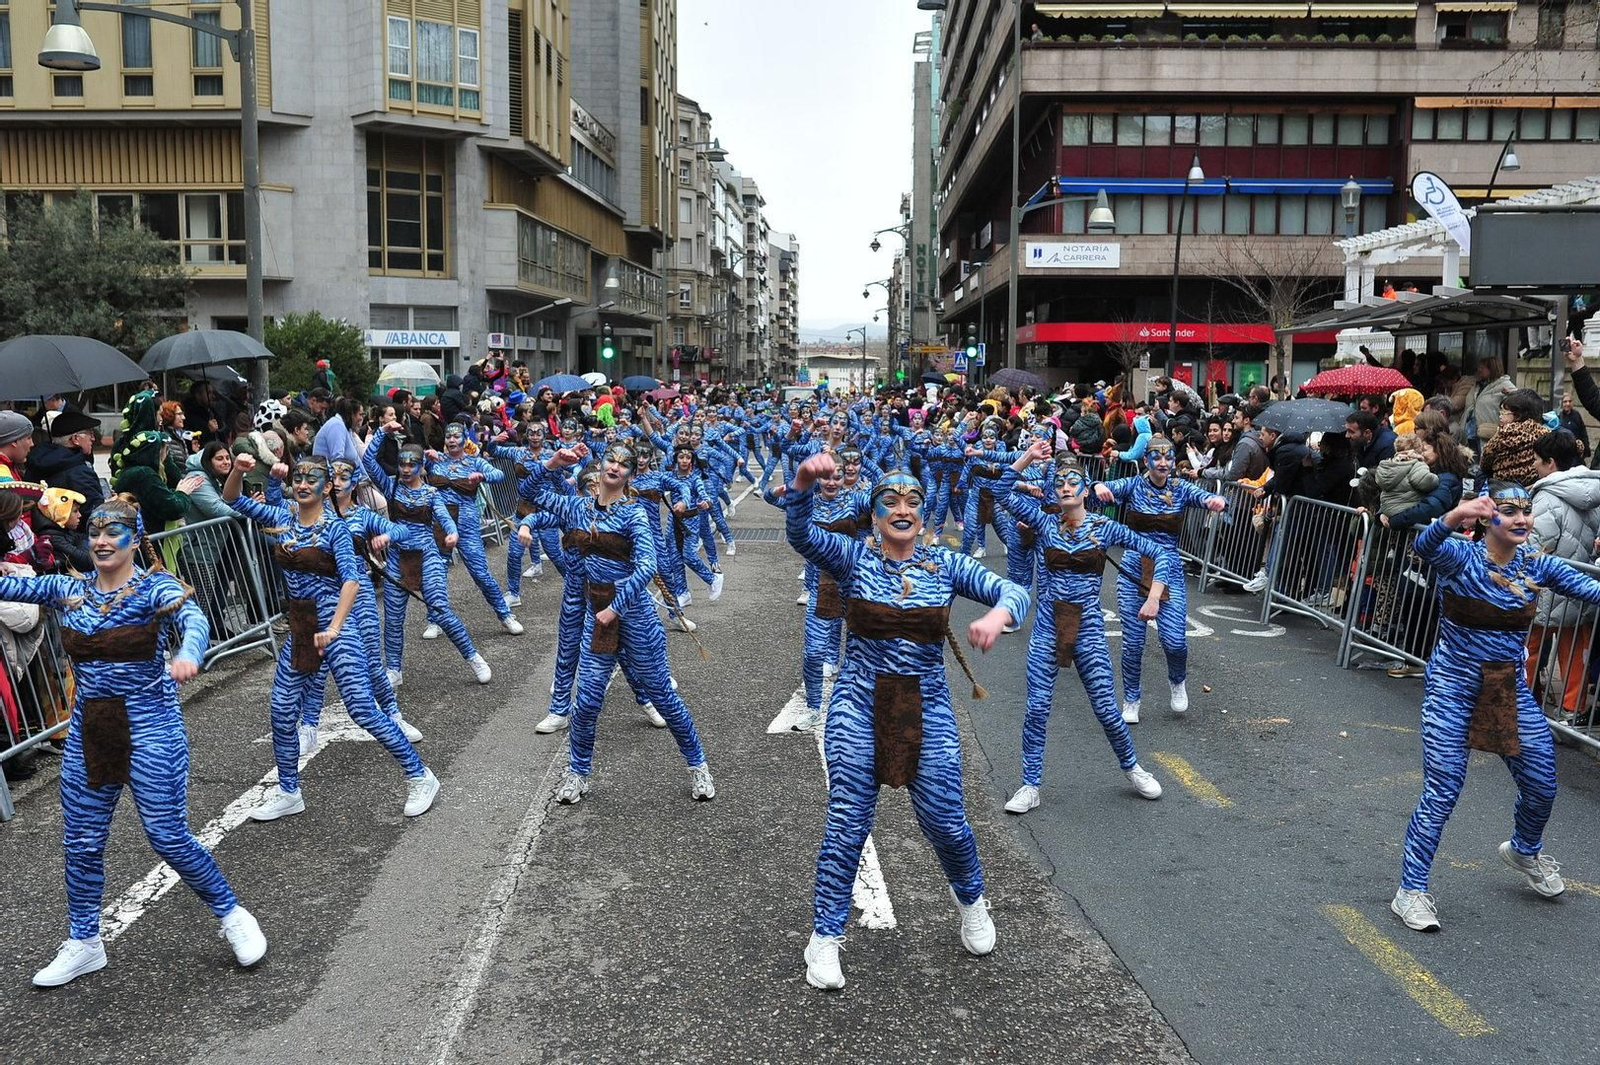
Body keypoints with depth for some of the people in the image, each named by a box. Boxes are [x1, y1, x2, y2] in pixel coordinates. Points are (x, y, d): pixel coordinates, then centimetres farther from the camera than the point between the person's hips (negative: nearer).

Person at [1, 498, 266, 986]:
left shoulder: (155, 587, -10)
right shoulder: (68, 590, 6)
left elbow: (193, 618, -29)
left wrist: (188, 655, -50)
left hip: (150, 731, -5)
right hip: (87, 734, 5)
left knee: (169, 838, -2)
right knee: (80, 844, 11)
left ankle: (232, 916, 18)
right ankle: (83, 944, 31)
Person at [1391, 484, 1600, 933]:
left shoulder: (1538, 566, -1)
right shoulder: (1461, 557, -14)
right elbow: (1425, 546, -37)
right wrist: (1453, 518, -58)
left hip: (1510, 686, 5)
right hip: (1453, 684, -5)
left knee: (1542, 783, 12)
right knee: (1442, 790, -8)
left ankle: (1524, 850, 46)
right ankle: (1410, 891, 3)